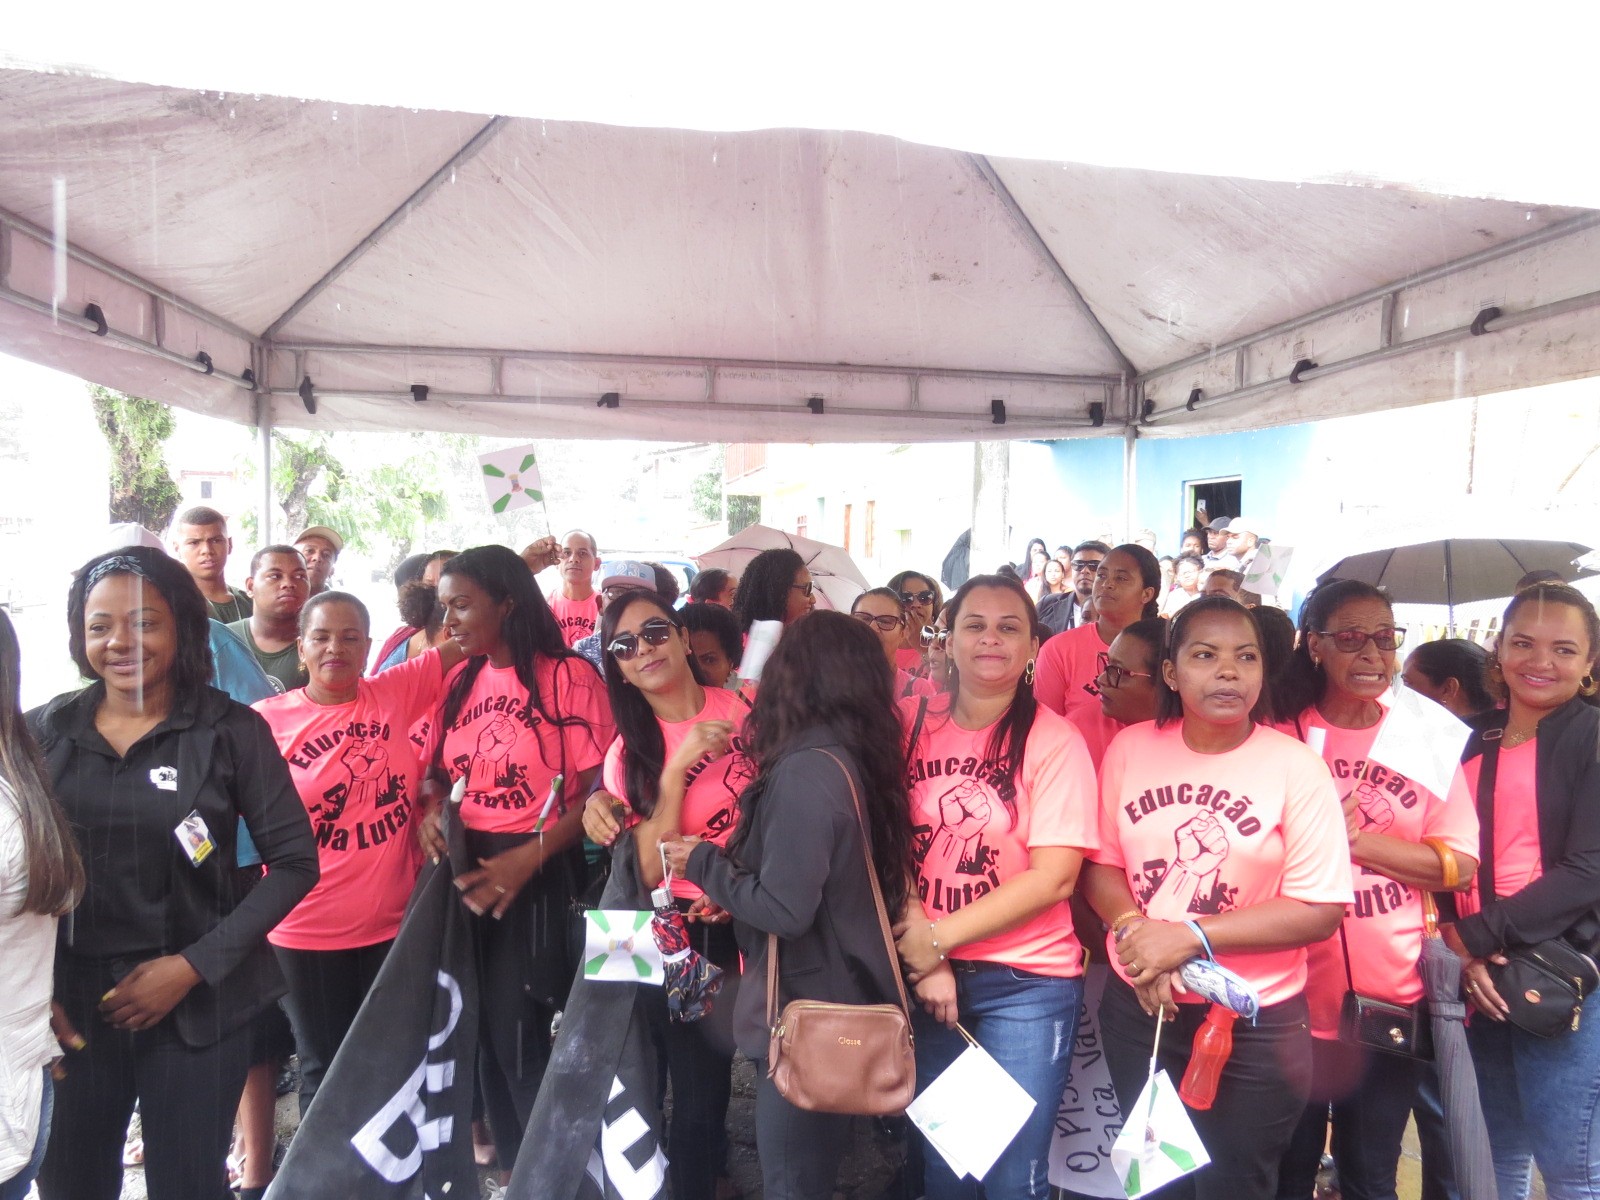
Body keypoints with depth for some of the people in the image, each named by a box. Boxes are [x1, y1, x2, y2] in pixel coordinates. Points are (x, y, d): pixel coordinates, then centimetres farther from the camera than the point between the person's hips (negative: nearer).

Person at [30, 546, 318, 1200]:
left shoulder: (232, 731, -6)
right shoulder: (43, 730, 2)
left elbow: (294, 862, -6)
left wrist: (192, 965, -11)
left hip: (197, 1005, -2)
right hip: (67, 1008, 2)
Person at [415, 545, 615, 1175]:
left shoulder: (568, 676, -12)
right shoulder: (459, 681, 8)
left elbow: (599, 791, -14)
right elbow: (435, 770, 16)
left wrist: (526, 859, -22)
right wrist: (432, 810, -6)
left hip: (537, 873, -6)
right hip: (465, 869, 6)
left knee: (518, 1036, 0)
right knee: (484, 1030, 14)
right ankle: (515, 1168, 35)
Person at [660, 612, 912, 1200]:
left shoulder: (806, 769, -23)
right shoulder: (854, 756, 3)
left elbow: (784, 908, -25)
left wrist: (703, 862, -11)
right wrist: (731, 886, 10)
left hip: (807, 1011, -9)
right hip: (843, 998, 9)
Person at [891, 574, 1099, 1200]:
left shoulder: (1054, 741, -11)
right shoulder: (912, 723, -1)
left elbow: (1053, 876, -15)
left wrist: (938, 937, -16)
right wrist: (925, 958, -10)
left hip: (1026, 984, -3)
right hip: (926, 978, 3)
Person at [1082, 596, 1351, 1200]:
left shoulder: (1295, 765, -13)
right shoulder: (1129, 748, -4)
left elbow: (1319, 911, -14)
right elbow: (1100, 863, 1)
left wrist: (1192, 936, -21)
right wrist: (1134, 930, -18)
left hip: (1256, 1021, -3)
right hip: (1139, 1006, 3)